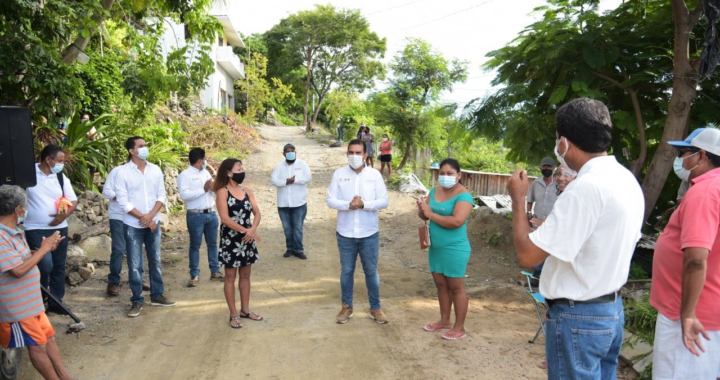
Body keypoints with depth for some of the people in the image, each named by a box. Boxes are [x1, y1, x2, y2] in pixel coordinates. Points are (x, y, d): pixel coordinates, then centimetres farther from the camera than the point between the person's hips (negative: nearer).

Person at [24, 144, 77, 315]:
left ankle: (55, 302, 24)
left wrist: (65, 214, -14)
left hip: (59, 228, 5)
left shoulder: (61, 177, 4)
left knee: (59, 266, 11)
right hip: (36, 230, -5)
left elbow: (73, 201, 5)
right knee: (45, 265, -14)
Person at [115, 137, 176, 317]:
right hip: (133, 225, -3)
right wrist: (143, 218, -13)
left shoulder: (155, 170, 3)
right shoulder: (123, 172, -9)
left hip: (153, 222, 4)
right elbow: (123, 201, -11)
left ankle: (157, 295, 25)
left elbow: (161, 195, 3)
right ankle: (137, 301, 14)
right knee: (135, 265, 2)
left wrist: (151, 215, -12)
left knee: (155, 261, 12)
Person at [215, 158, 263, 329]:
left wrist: (253, 229, -17)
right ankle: (233, 314, 13)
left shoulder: (246, 191, 6)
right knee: (230, 276, 5)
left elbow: (257, 213, 1)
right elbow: (225, 218, -18)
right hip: (231, 239, -6)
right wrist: (245, 230, -21)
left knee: (245, 275, 14)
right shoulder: (222, 192, -10)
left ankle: (245, 310, 27)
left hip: (247, 238, 6)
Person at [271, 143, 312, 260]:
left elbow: (308, 177, -11)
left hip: (299, 203, -2)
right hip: (283, 203, 3)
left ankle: (298, 250, 11)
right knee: (287, 228, 11)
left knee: (297, 228, 2)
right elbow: (273, 180, -6)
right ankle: (290, 248, 24)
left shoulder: (302, 164, 1)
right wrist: (286, 182, -20)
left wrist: (295, 180, -18)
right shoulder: (279, 166, 7)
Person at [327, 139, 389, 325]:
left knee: (371, 271, 10)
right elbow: (330, 200, -6)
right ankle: (346, 306, 29)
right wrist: (348, 205, -23)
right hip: (345, 234, 1)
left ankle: (375, 308, 24)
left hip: (369, 234, 0)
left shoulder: (375, 174, -3)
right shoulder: (339, 174, -2)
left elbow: (384, 201, -7)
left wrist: (363, 204, -22)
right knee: (346, 271, 13)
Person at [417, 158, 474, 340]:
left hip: (455, 249, -7)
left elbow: (457, 221, -28)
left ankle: (459, 328, 14)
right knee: (441, 285, 16)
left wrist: (431, 214, -23)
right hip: (435, 247, 7)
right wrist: (422, 210, -17)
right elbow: (424, 215, 7)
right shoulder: (434, 191, 7)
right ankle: (444, 321, 30)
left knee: (456, 287, 3)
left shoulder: (463, 195, -15)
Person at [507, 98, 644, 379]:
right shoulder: (628, 180, 4)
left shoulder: (586, 187, -24)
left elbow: (527, 255, -25)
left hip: (577, 318, -9)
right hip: (612, 310, 9)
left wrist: (518, 200, -11)